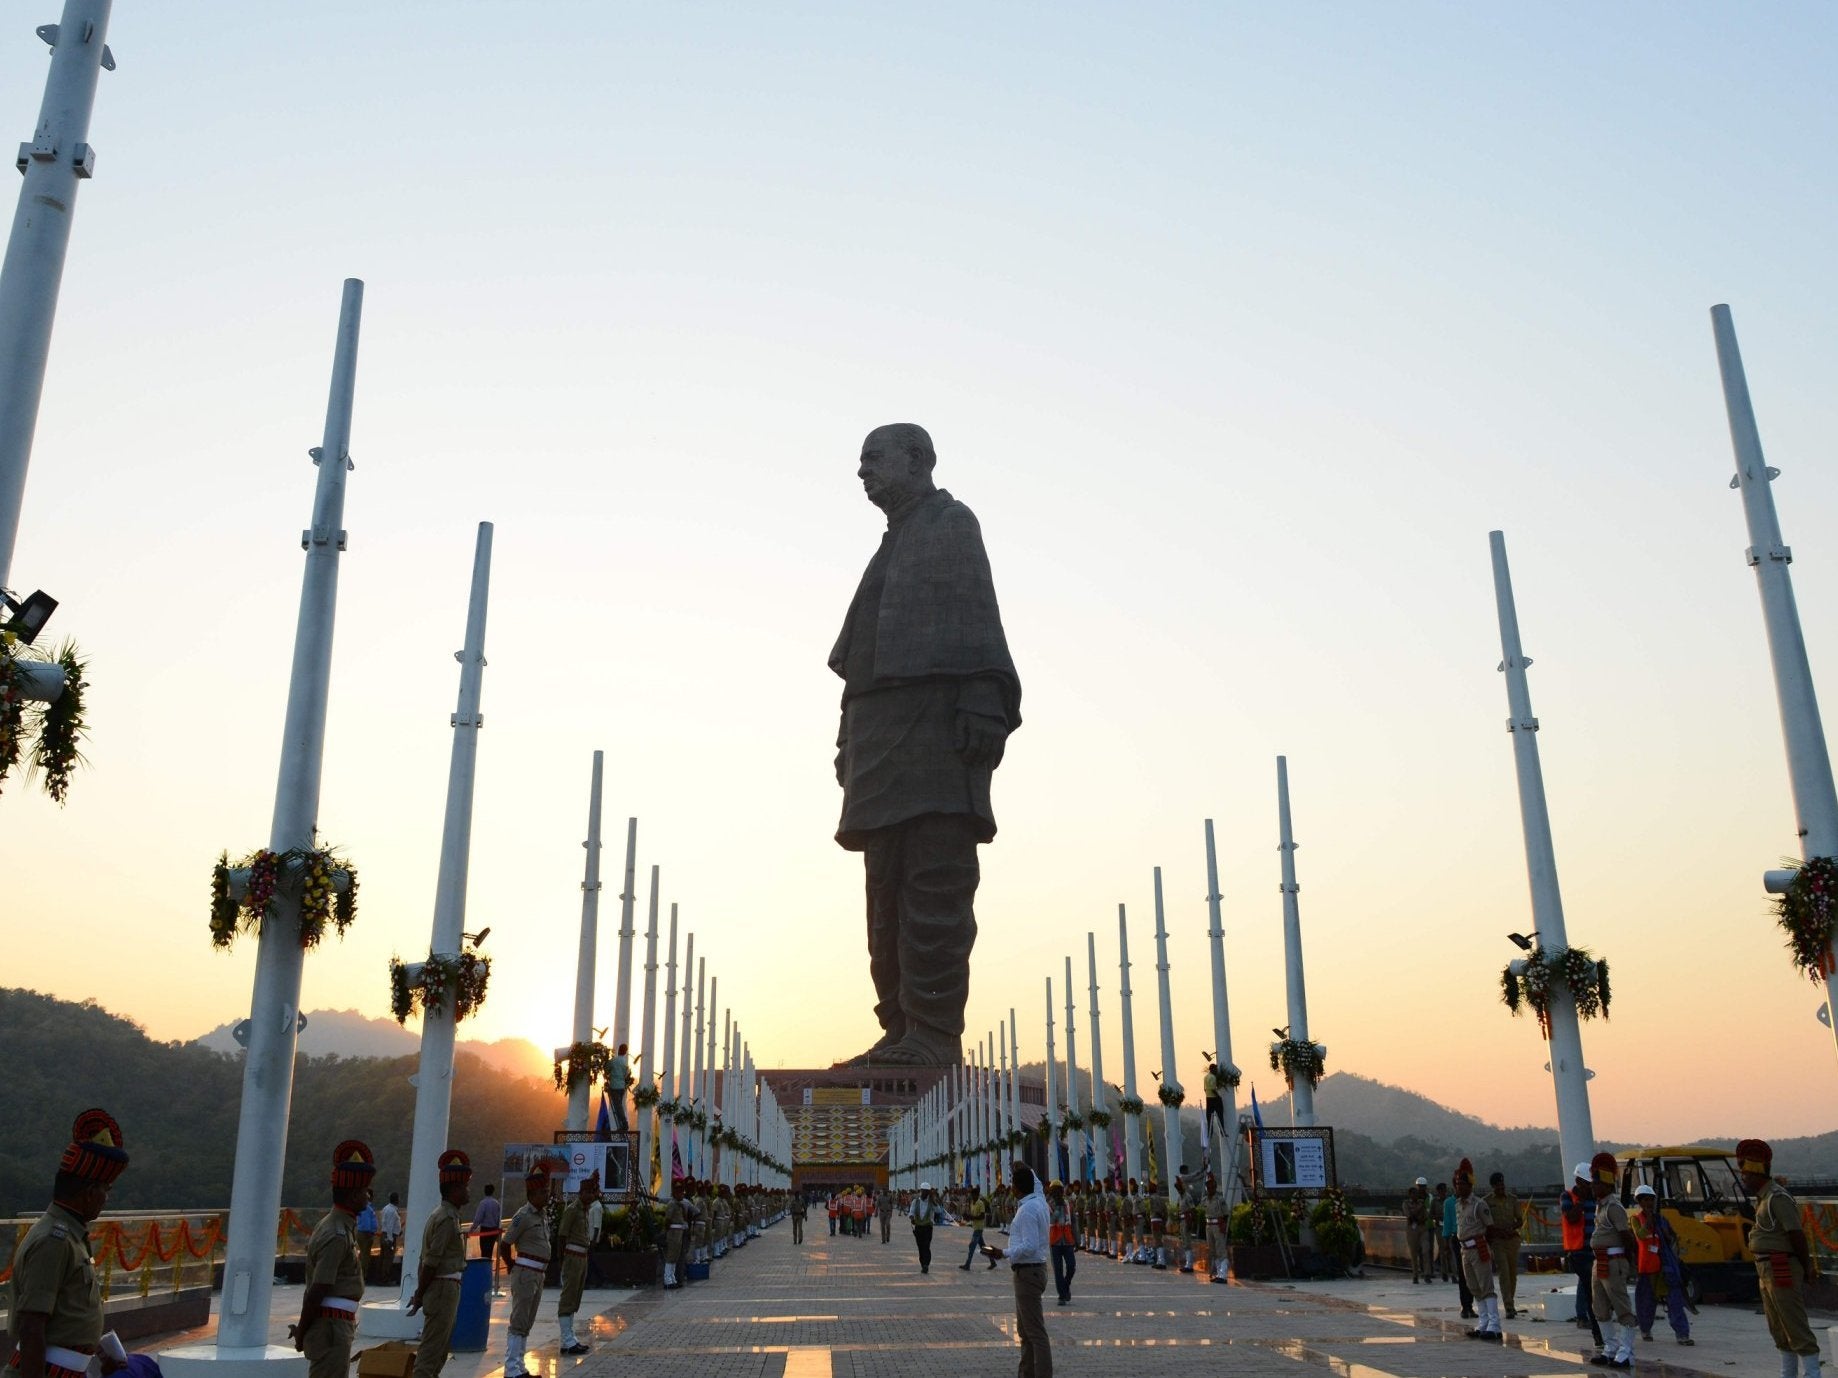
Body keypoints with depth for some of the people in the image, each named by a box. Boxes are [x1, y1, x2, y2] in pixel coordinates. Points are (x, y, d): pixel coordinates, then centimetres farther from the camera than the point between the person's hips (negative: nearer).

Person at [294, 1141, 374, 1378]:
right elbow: (317, 1291, -21)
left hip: (337, 1325, 10)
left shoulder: (337, 1224, 12)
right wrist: (302, 1333, -12)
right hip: (331, 1325, -10)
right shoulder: (337, 1234, -20)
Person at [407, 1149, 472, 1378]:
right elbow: (431, 1262, -20)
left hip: (442, 1289, 10)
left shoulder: (442, 1214, 13)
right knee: (431, 1349, -5)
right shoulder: (447, 1218, -18)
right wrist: (420, 1295, -13)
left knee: (441, 1345, 17)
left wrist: (420, 1292, 16)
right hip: (444, 1288, -10)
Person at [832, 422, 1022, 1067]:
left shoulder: (951, 524, 7)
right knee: (889, 888, 5)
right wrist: (853, 741, 15)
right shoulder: (895, 546, 30)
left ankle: (935, 1034, -14)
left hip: (936, 718, -9)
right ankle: (902, 1030, 7)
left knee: (934, 882, -13)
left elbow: (977, 616, -7)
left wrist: (982, 706, -20)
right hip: (885, 735, 9)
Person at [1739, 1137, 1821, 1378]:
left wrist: (1807, 1270, -11)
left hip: (1782, 1270, -10)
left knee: (1795, 1326, -8)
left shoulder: (1777, 1198, -17)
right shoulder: (1763, 1198, 14)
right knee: (1778, 1328, 16)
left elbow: (1797, 1235, -19)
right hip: (1767, 1270, 10)